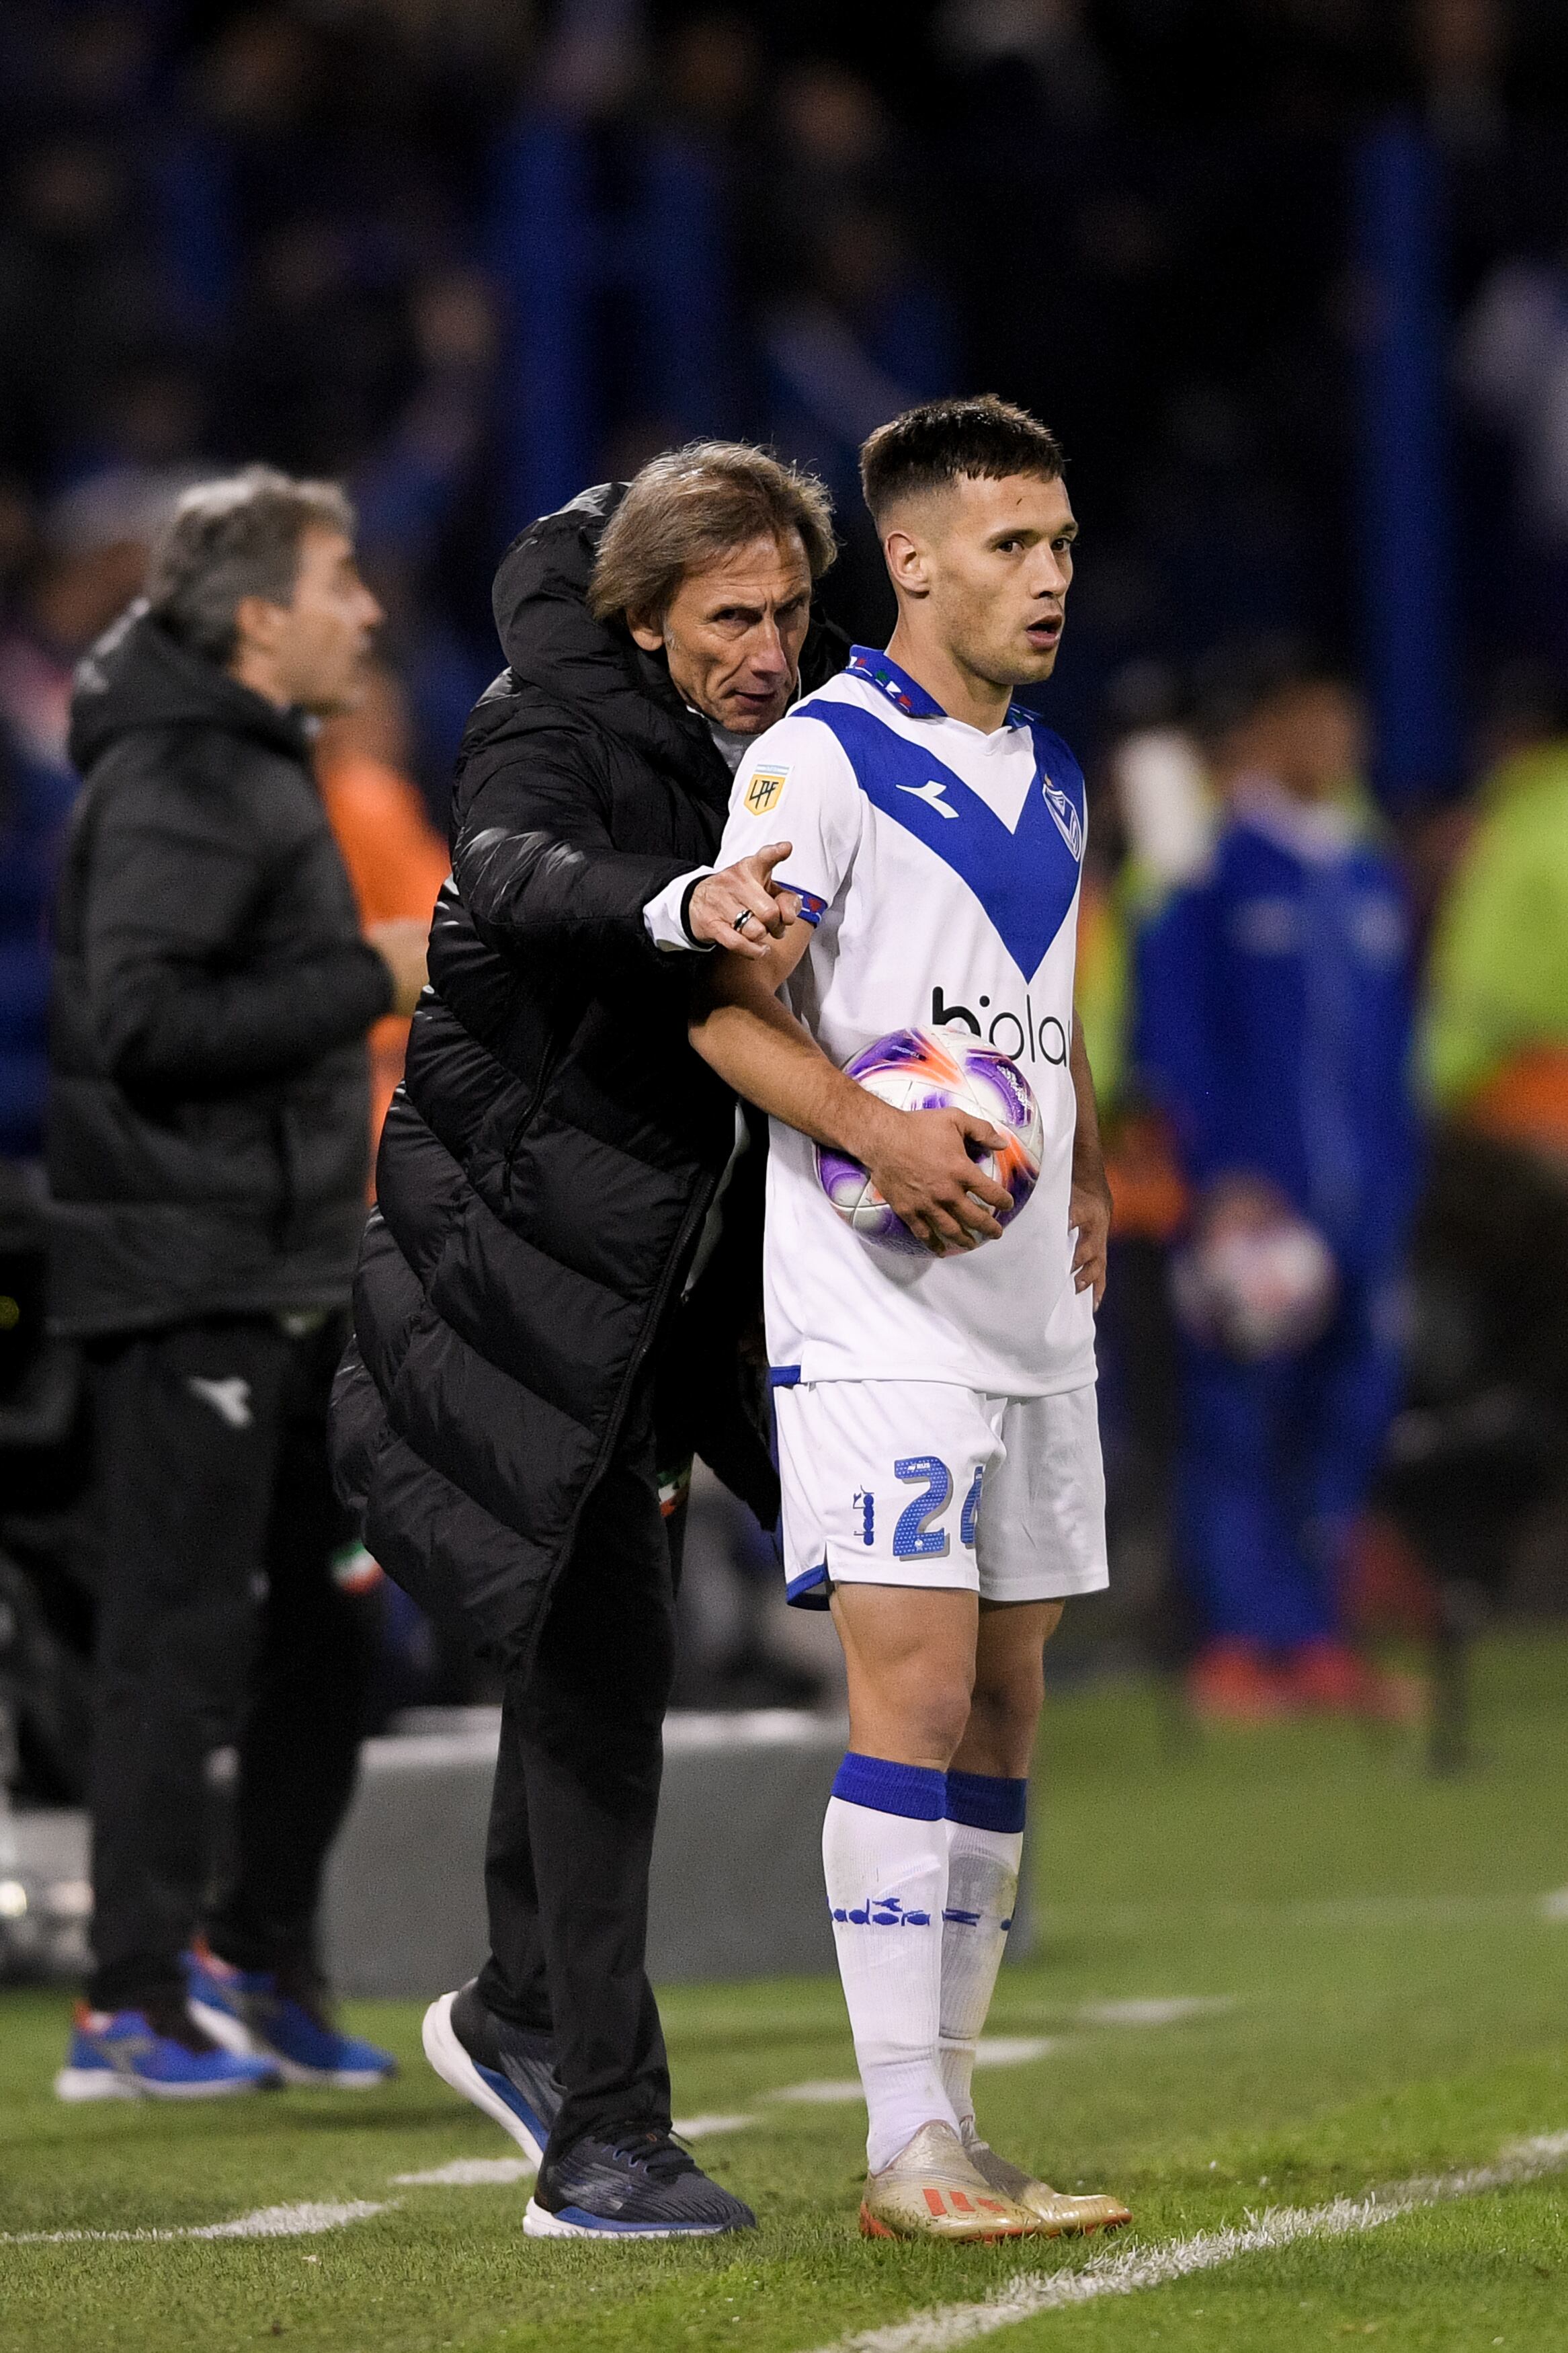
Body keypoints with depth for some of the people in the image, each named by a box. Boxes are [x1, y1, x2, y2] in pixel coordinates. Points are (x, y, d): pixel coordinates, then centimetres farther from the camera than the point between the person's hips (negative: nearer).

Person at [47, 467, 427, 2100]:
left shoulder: (248, 767, 17)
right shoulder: (174, 783, -15)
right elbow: (143, 1017, -24)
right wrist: (373, 981, -20)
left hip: (277, 1276, 10)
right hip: (188, 1276, -10)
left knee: (312, 1638, 15)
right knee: (180, 1641, -7)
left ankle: (262, 1968, 24)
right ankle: (133, 2010, -4)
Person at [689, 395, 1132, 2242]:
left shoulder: (1049, 779, 18)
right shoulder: (820, 757, -7)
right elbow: (729, 1006, -13)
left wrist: (1087, 1181, 13)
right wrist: (882, 1133, -26)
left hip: (1034, 1311, 8)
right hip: (875, 1310, -8)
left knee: (1001, 1707, 7)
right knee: (916, 1694, -13)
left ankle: (950, 2122, 12)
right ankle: (907, 2148, -13)